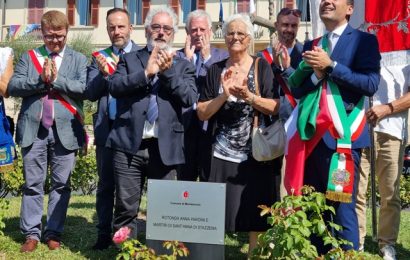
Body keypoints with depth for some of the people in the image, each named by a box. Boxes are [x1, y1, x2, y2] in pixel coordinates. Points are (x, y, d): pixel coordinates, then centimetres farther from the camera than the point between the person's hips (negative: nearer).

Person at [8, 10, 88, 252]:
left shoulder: (78, 59, 7)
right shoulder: (29, 57, 11)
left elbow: (84, 88, -8)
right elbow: (13, 87, 0)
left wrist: (55, 79, -12)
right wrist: (41, 80, -12)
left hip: (65, 130, -1)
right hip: (34, 129, 1)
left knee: (61, 184, 4)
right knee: (33, 184, 6)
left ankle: (54, 233, 15)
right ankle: (31, 233, 14)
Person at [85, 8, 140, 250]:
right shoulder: (100, 57, 7)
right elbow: (91, 93, 1)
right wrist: (104, 74, -16)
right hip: (107, 128, 3)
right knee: (106, 184, 10)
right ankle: (104, 234, 20)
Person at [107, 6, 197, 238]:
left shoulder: (183, 66, 12)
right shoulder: (129, 59, 12)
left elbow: (190, 98, -2)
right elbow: (115, 87, -4)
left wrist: (168, 71, -8)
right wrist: (146, 72, -12)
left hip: (165, 147, 1)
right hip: (129, 144, 0)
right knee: (126, 208, 4)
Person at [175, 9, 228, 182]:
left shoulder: (222, 56, 7)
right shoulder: (178, 56, 10)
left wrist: (207, 57, -8)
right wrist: (187, 58, -7)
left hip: (210, 122, -1)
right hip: (185, 121, 2)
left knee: (210, 177, 3)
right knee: (185, 177, 10)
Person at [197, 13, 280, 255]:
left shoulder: (262, 67, 3)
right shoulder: (216, 70, 8)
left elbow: (275, 108, -5)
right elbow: (202, 113, 1)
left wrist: (248, 96, -19)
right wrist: (225, 95, -14)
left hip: (256, 154, -1)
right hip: (222, 154, 2)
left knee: (256, 210, 3)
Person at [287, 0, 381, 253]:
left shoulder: (364, 40, 2)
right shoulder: (311, 46, 18)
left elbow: (371, 83, -11)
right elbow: (296, 89, 11)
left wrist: (330, 65, -13)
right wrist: (316, 75, -8)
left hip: (341, 137, -5)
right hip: (312, 137, 6)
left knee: (343, 210, -4)